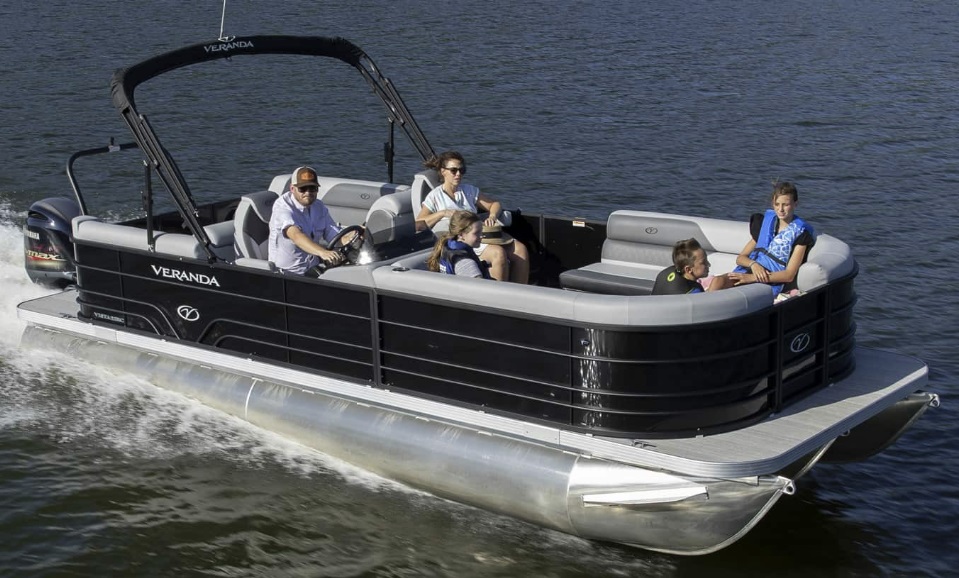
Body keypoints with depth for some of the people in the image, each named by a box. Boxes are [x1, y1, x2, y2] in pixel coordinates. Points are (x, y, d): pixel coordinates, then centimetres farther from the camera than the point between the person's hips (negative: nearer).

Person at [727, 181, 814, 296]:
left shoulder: (800, 232, 3)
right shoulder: (765, 223, 20)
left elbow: (789, 275, -6)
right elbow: (740, 258, 18)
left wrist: (752, 278, -16)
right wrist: (753, 264, -8)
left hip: (771, 283, -5)